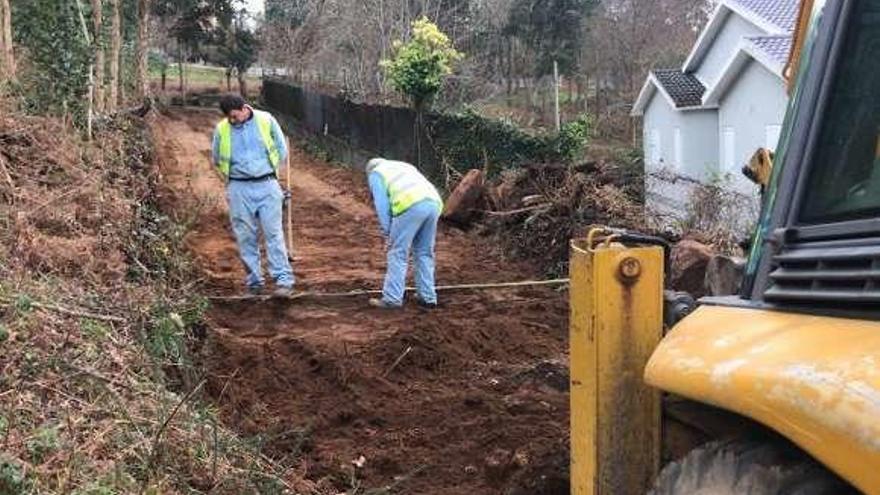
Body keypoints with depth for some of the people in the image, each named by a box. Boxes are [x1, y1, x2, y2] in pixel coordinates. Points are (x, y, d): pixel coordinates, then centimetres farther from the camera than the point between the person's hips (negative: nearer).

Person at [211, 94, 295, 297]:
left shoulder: (266, 120, -2)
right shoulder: (222, 129, 0)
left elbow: (281, 149, 10)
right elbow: (218, 160, 16)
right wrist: (233, 175, 13)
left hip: (267, 186, -1)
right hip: (239, 189, 2)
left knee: (273, 233, -5)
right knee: (245, 237, 4)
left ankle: (284, 280, -4)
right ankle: (254, 282, 13)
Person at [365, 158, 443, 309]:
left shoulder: (375, 174, 21)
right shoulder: (405, 167, 40)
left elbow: (381, 204, 7)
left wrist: (387, 233, 10)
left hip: (410, 206, -6)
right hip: (433, 203, 6)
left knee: (398, 253, 1)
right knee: (424, 252, 17)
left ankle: (392, 298, 1)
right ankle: (427, 297, 18)